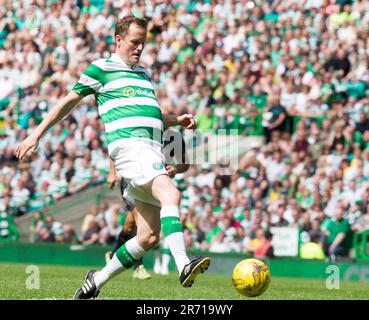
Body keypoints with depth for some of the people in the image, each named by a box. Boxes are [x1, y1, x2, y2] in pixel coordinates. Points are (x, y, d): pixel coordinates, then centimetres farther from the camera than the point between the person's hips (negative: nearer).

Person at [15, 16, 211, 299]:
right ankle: (183, 265, -49)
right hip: (129, 145, -8)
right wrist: (37, 134, 10)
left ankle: (98, 280, 17)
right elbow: (70, 101, 11)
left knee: (148, 238, 2)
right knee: (171, 194, -33)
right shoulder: (101, 68, 7)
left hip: (152, 153, 8)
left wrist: (176, 120, 20)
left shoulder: (143, 74, 28)